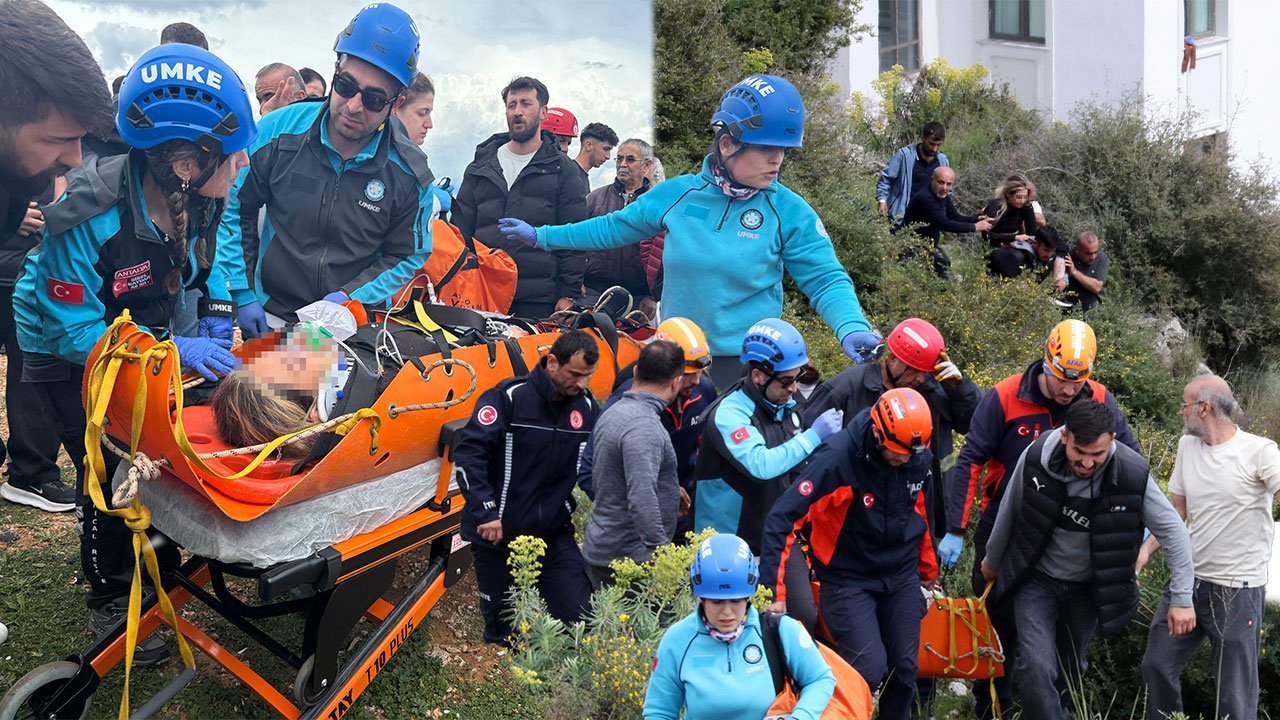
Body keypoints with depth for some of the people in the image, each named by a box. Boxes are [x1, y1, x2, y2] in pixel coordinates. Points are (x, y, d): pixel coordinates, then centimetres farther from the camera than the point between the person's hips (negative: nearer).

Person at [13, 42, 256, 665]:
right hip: (64, 351, -6)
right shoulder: (90, 217, -38)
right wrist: (172, 349, -40)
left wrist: (218, 305, -15)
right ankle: (110, 600, 15)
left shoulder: (200, 194, -19)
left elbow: (201, 253, 4)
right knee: (111, 467, -7)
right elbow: (75, 333, -33)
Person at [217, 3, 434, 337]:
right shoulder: (278, 131, -6)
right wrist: (242, 294, 0)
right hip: (270, 316, 0)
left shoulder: (409, 174, -8)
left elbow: (408, 256, 1)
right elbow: (235, 209, 5)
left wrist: (349, 297, -12)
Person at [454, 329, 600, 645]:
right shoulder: (510, 397, -13)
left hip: (555, 533, 4)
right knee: (503, 630, 8)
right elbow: (469, 453, -17)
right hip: (497, 534, -4)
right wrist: (485, 511, -22)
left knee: (581, 615, -3)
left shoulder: (587, 407, 3)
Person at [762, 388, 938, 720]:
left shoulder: (920, 458, -7)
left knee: (905, 668, 6)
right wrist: (776, 592, -26)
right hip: (848, 579, -5)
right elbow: (781, 519, -25)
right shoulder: (837, 459, -25)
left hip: (902, 577, 5)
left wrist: (927, 567, 25)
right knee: (870, 668, -16)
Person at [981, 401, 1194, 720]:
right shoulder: (1036, 457, -23)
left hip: (1089, 587, 1)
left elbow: (1173, 532, -14)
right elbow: (1009, 513, -4)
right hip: (1037, 578, -1)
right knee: (1036, 665, -15)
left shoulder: (1132, 474, -25)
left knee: (1072, 669, 16)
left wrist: (1182, 598, -16)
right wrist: (993, 561, 10)